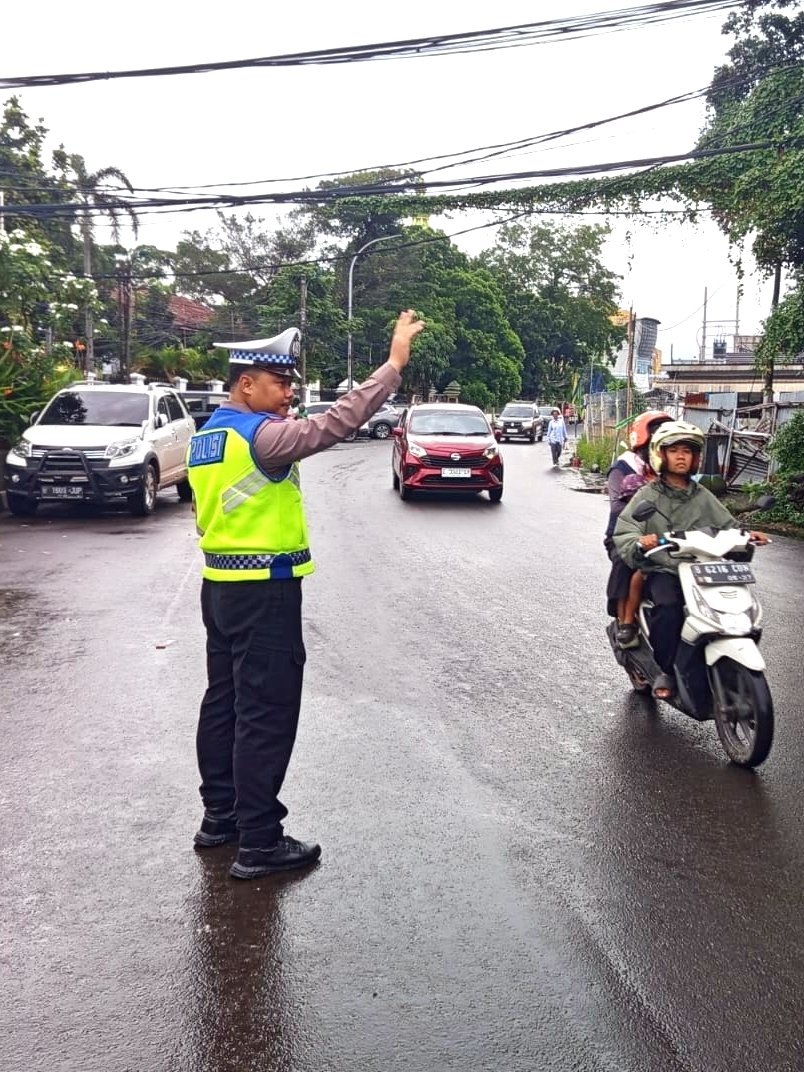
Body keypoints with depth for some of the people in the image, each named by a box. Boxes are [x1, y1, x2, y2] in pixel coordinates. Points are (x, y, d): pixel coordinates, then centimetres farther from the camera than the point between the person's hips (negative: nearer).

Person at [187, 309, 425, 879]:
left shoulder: (208, 435, 11)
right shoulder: (259, 434, -18)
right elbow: (332, 425, -28)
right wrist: (394, 364, -24)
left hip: (221, 585, 10)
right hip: (264, 591, -10)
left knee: (224, 702, 16)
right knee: (266, 714, -4)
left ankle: (220, 815, 28)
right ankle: (259, 842, 3)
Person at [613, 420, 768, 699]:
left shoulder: (703, 497, 16)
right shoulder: (648, 495, 3)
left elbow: (727, 525, 14)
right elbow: (623, 532, -7)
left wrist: (746, 535, -8)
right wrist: (640, 543, -29)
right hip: (661, 571, -3)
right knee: (668, 606, -33)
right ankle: (666, 671, -16)